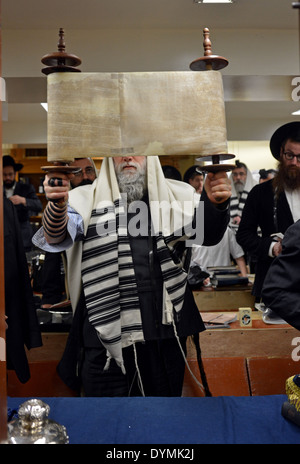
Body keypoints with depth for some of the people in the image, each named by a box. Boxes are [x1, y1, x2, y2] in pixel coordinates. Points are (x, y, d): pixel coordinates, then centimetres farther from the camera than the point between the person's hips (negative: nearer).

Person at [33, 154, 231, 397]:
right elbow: (58, 236, -12)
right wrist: (58, 204, -34)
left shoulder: (177, 195, 6)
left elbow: (208, 233, -5)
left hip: (165, 334, 2)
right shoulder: (87, 199, 3)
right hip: (106, 336, -1)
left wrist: (215, 203, -28)